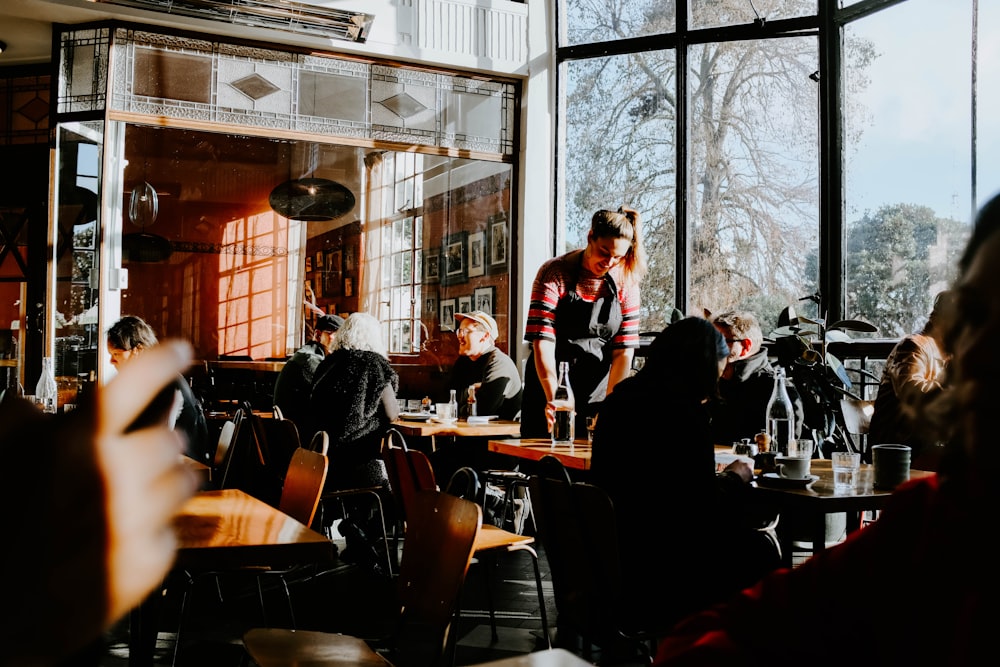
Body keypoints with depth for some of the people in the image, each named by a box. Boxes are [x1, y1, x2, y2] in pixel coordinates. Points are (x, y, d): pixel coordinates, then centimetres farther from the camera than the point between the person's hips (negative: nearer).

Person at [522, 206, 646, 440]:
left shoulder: (626, 281, 0)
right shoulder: (554, 274, -10)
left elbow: (624, 350, -3)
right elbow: (542, 342, -18)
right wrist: (553, 398, -29)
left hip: (597, 396, 2)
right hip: (549, 395, -2)